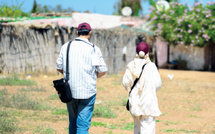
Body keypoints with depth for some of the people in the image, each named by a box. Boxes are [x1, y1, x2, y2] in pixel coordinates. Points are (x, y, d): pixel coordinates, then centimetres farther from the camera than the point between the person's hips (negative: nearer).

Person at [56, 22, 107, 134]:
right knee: (83, 125, -3)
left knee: (72, 122, 17)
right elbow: (103, 70, -3)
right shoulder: (94, 49, -7)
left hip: (70, 91, 3)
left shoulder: (65, 47, 3)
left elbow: (59, 68, 10)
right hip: (88, 91, -3)